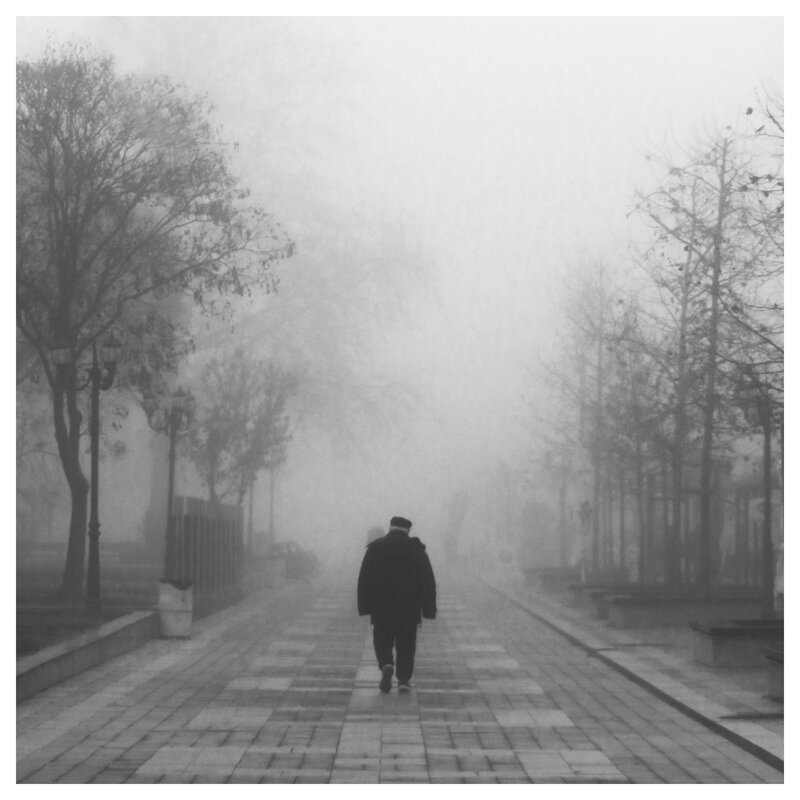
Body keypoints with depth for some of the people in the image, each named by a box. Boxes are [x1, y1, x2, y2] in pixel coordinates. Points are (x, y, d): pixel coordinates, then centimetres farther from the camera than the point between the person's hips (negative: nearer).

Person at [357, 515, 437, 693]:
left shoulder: (375, 548, 1)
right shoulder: (416, 549, 1)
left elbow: (364, 579, 0)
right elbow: (428, 581, 0)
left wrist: (364, 607, 5)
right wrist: (429, 609, 2)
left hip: (381, 607, 0)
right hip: (409, 609, 0)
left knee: (382, 639, 11)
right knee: (406, 643, 9)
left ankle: (386, 665, -15)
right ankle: (404, 679, 4)